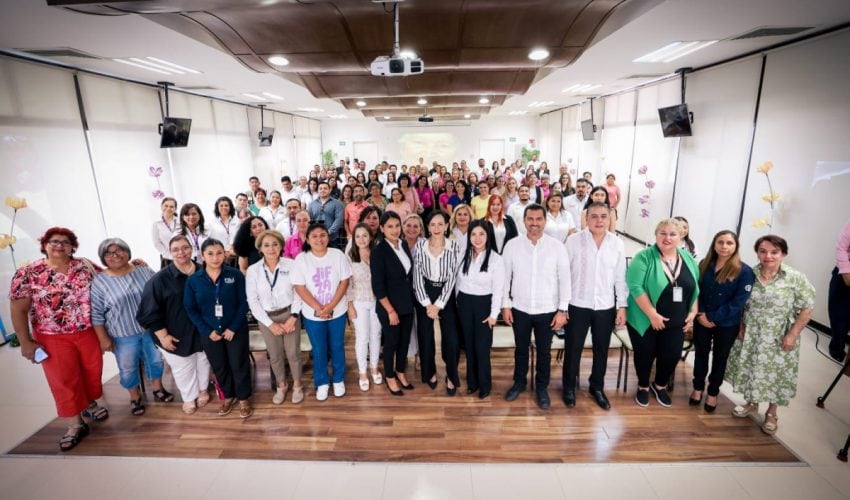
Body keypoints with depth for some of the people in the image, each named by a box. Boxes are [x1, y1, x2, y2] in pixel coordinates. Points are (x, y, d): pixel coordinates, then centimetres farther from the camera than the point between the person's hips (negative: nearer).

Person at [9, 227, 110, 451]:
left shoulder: (85, 266, -2)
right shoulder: (27, 273, -9)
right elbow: (18, 310, -8)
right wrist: (26, 342, -11)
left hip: (88, 332, 2)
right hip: (53, 338, -2)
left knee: (92, 370, 15)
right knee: (63, 380, 7)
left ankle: (90, 404, 41)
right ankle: (75, 425, 20)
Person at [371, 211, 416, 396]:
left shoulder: (404, 244, 1)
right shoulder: (378, 250, -17)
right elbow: (377, 286, -17)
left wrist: (411, 300, 9)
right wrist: (390, 310, -16)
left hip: (407, 304, 6)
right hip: (389, 307, -6)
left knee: (405, 340, 17)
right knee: (391, 342, 10)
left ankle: (400, 372, 39)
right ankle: (389, 377, 32)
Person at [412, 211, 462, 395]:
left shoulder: (454, 246, -7)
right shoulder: (420, 245, -5)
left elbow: (452, 277, -9)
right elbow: (417, 276, -6)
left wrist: (438, 305, -11)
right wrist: (427, 303, -10)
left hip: (446, 295, -1)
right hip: (424, 296, 1)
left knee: (451, 339, -4)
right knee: (426, 336, 9)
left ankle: (451, 376, 19)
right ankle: (430, 372, 32)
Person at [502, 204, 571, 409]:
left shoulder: (557, 246, -7)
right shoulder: (512, 245, -5)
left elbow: (564, 279, -5)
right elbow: (505, 277, 0)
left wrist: (562, 310, -7)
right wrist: (505, 305, -2)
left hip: (547, 310, 0)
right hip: (520, 309, 1)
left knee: (544, 351, 15)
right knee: (521, 349, 17)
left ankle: (542, 387, 35)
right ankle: (519, 382, 38)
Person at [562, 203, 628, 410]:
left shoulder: (617, 243, 0)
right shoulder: (574, 240, -8)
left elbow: (620, 277, 4)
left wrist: (622, 306, 3)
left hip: (606, 306, 3)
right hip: (578, 305, -2)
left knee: (602, 350, 16)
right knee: (573, 349, 9)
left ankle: (597, 387, 36)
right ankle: (569, 387, 28)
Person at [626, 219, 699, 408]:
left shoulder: (688, 259, 4)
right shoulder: (644, 257, -14)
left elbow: (696, 288, 11)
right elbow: (635, 287, -20)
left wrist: (693, 313, 2)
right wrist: (653, 314, -21)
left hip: (676, 323, 5)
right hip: (646, 320, -4)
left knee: (672, 356, 11)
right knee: (645, 355, 9)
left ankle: (660, 385, 37)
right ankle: (643, 387, 33)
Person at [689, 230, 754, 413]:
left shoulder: (744, 271, -13)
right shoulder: (704, 264, -2)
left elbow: (738, 303, -16)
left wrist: (712, 317, -18)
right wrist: (700, 314, -12)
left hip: (727, 324, -2)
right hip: (702, 321, 2)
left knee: (720, 358, 15)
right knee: (700, 354, 15)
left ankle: (713, 393, 32)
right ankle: (698, 388, 34)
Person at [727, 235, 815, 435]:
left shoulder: (796, 278, -12)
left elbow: (806, 309, -8)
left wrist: (792, 335, -12)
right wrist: (740, 326, 0)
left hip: (779, 339, -2)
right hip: (751, 335, 2)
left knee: (775, 373, 9)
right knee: (751, 369, 15)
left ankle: (772, 412, 30)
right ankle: (751, 403, 37)